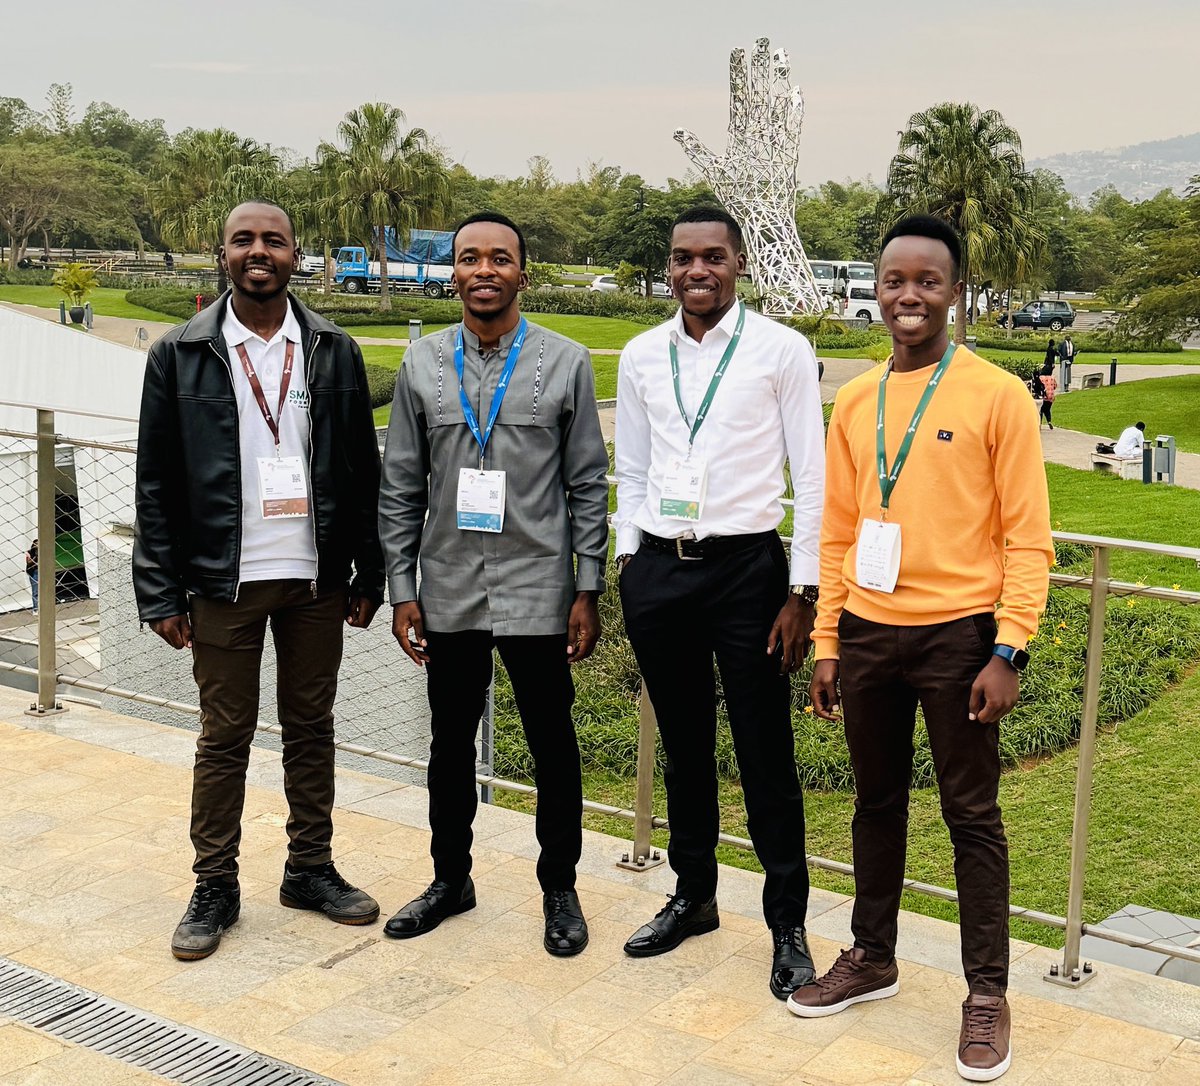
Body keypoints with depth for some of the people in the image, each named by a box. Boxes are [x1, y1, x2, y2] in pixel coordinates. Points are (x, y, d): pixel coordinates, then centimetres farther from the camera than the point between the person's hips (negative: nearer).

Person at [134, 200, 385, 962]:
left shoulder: (335, 353, 4)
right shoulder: (180, 355, 0)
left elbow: (364, 471, 5)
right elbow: (157, 483, -1)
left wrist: (370, 576, 3)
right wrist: (162, 592, -5)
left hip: (316, 580, 2)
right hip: (224, 582, -2)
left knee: (312, 728, 12)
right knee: (225, 737, 6)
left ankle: (311, 869, 27)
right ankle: (215, 887, 19)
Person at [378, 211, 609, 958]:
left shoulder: (566, 363, -2)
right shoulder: (423, 364, 4)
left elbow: (589, 486, -1)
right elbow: (401, 487, 6)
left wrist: (588, 592, -4)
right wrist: (402, 589, 2)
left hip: (537, 590, -2)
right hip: (448, 593, 3)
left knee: (552, 743, 7)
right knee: (451, 741, 15)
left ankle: (560, 888, 25)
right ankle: (451, 879, 33)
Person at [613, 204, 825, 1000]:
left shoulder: (781, 350, -4)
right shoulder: (642, 356, 8)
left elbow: (811, 475, -4)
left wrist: (804, 590, -7)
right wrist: (631, 556, 8)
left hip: (746, 567, -4)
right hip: (657, 569, 4)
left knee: (766, 754, 2)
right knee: (684, 747, 15)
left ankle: (788, 925, 16)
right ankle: (694, 896, 32)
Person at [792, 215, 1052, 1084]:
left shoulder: (998, 395, -5)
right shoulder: (854, 402, 9)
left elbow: (1029, 538, -7)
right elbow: (838, 532, 12)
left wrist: (1008, 651, -13)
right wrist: (827, 641, 8)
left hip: (957, 634, -4)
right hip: (867, 633, 5)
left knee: (973, 815, 5)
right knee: (877, 802, 16)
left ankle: (988, 994, 17)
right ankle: (872, 958, 31)